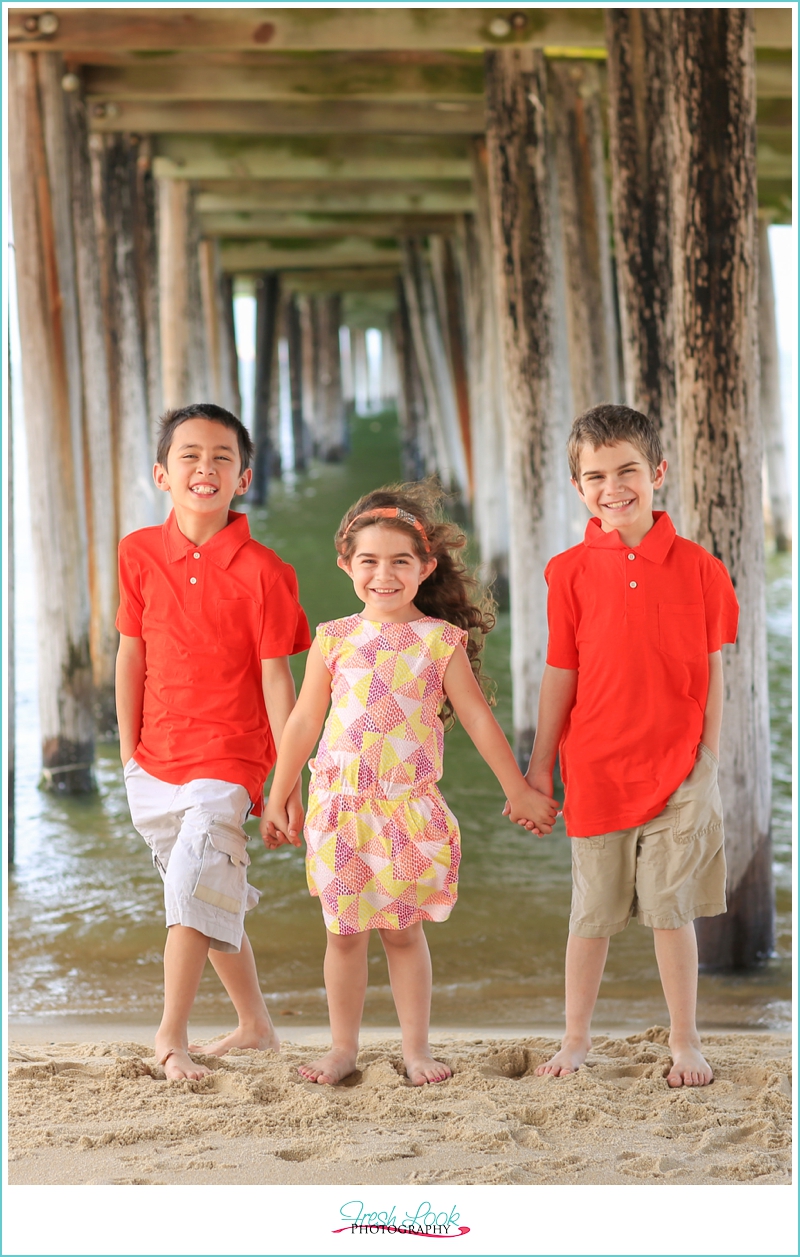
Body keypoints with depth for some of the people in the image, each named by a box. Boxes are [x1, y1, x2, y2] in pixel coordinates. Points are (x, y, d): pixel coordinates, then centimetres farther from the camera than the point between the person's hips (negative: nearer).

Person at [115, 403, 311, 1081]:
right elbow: (131, 654, 8)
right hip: (154, 763, 5)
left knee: (191, 887, -18)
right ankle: (256, 1025, 31)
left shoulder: (262, 570, -11)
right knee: (215, 898, 16)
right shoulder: (140, 553, 1)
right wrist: (128, 751, 9)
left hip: (227, 758, -5)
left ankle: (171, 1037, -9)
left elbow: (275, 677, -9)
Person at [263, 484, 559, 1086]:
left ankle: (417, 1047, 17)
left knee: (404, 929, 5)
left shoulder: (441, 640, -2)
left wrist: (520, 792, 6)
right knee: (344, 930, 7)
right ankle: (343, 1047, 18)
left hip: (409, 806, -1)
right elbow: (304, 722, 9)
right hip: (340, 805, 1)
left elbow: (478, 719, 3)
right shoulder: (333, 640, 2)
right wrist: (277, 801, 12)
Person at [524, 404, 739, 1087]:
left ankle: (686, 1043, 17)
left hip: (676, 770, -1)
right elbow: (560, 673, 4)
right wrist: (539, 766, 6)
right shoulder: (572, 571, -1)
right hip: (596, 768, 1)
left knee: (672, 909, 3)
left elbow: (713, 671, 3)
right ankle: (577, 1038, 24)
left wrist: (709, 762, 1)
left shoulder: (697, 566, -2)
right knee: (593, 911, 10)